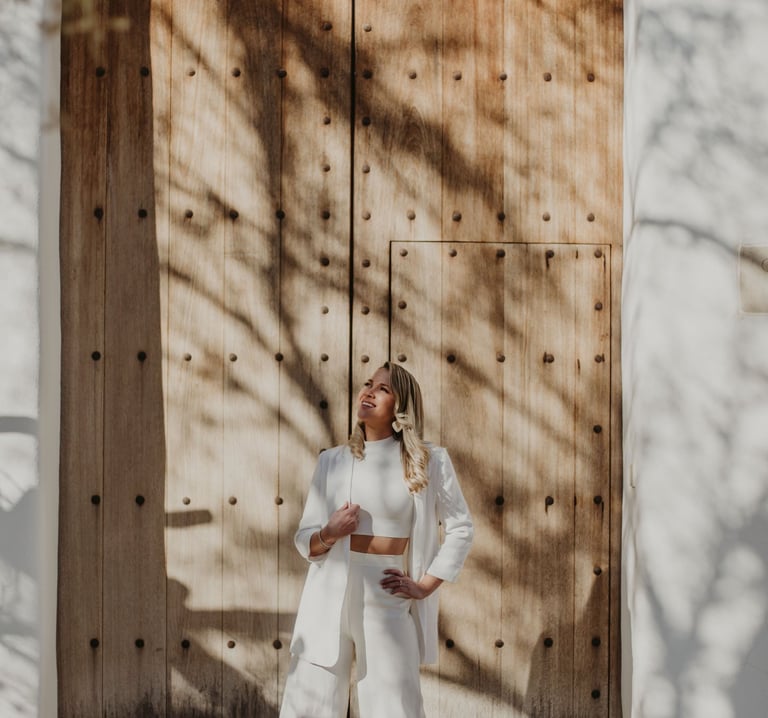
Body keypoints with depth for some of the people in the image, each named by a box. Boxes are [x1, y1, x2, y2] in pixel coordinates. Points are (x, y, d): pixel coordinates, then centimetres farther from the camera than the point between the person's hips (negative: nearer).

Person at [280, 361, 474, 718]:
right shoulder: (332, 460, 7)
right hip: (330, 595, 2)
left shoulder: (428, 461, 2)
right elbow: (304, 539, 9)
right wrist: (329, 534, -12)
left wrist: (425, 585, -1)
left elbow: (460, 529, 6)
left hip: (387, 599, -2)